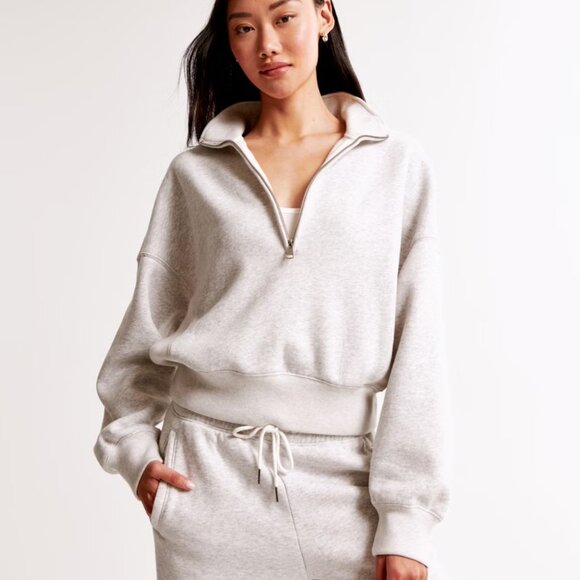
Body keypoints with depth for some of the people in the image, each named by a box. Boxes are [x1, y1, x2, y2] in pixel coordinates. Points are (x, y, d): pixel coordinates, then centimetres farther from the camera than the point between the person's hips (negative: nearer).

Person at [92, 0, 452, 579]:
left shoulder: (399, 164, 2)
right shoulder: (194, 172, 6)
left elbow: (418, 346, -2)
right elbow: (147, 324, 12)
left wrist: (407, 516, -6)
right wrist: (133, 444, -1)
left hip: (340, 478, 0)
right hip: (207, 477, 1)